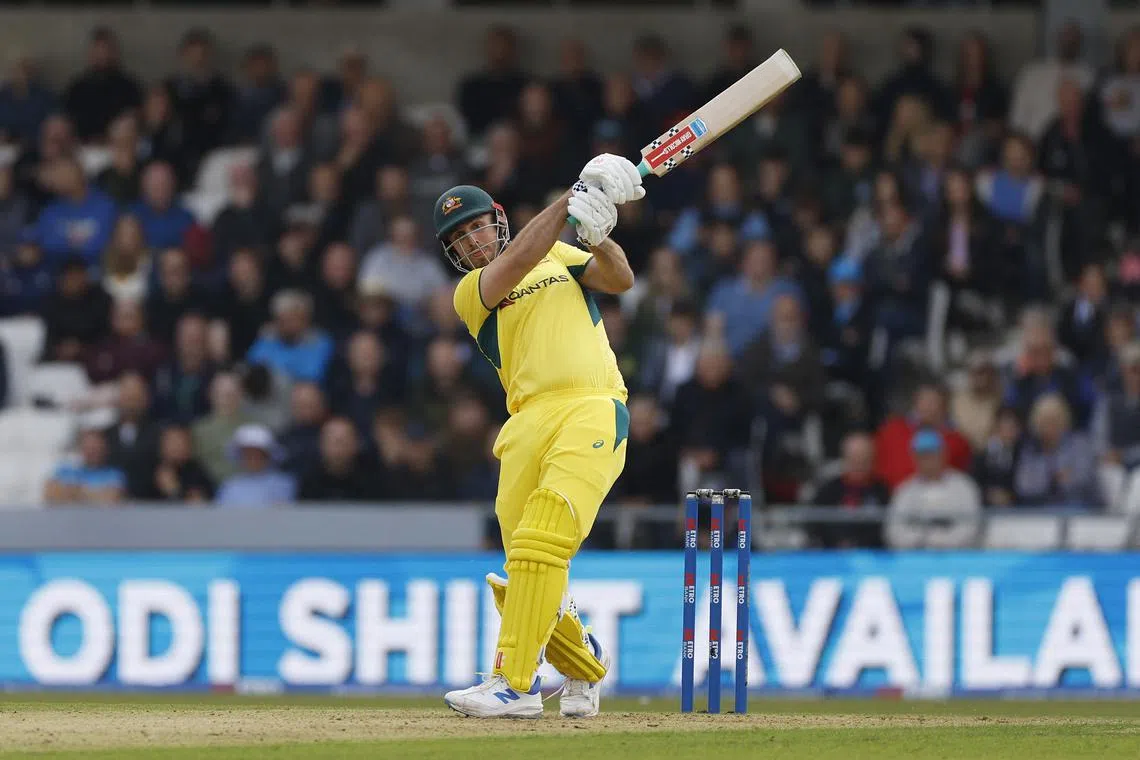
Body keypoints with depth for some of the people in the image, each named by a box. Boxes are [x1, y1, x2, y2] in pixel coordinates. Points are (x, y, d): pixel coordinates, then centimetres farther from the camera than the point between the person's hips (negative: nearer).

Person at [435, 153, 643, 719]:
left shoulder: (560, 256, 22)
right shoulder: (471, 293, 13)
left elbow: (619, 279, 8)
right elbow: (519, 260, -5)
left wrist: (596, 235, -10)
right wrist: (571, 202, -10)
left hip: (594, 409, -2)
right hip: (529, 422, 2)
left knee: (541, 542, -20)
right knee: (526, 571, -3)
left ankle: (515, 683, -25)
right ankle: (584, 667, 24)